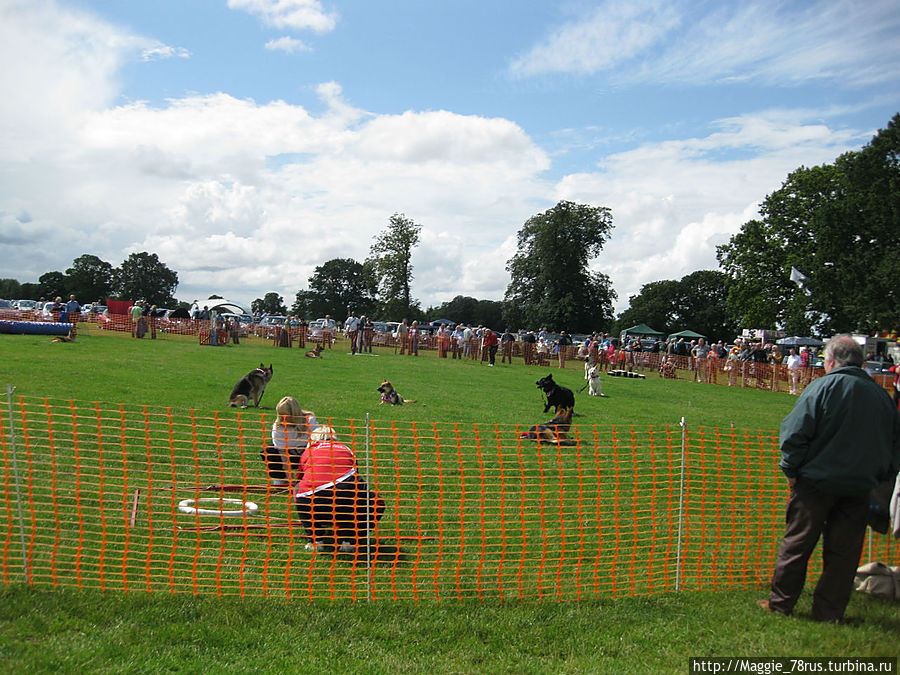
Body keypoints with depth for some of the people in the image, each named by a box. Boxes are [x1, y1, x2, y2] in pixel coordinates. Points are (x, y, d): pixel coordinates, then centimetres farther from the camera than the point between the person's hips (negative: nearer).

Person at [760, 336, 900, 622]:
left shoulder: (822, 388, -12)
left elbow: (795, 434, -13)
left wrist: (791, 470, -1)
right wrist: (877, 478, 21)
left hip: (817, 483, -4)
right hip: (859, 488, 4)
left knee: (796, 544, 7)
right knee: (844, 551, 11)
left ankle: (780, 602, 17)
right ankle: (829, 612, 17)